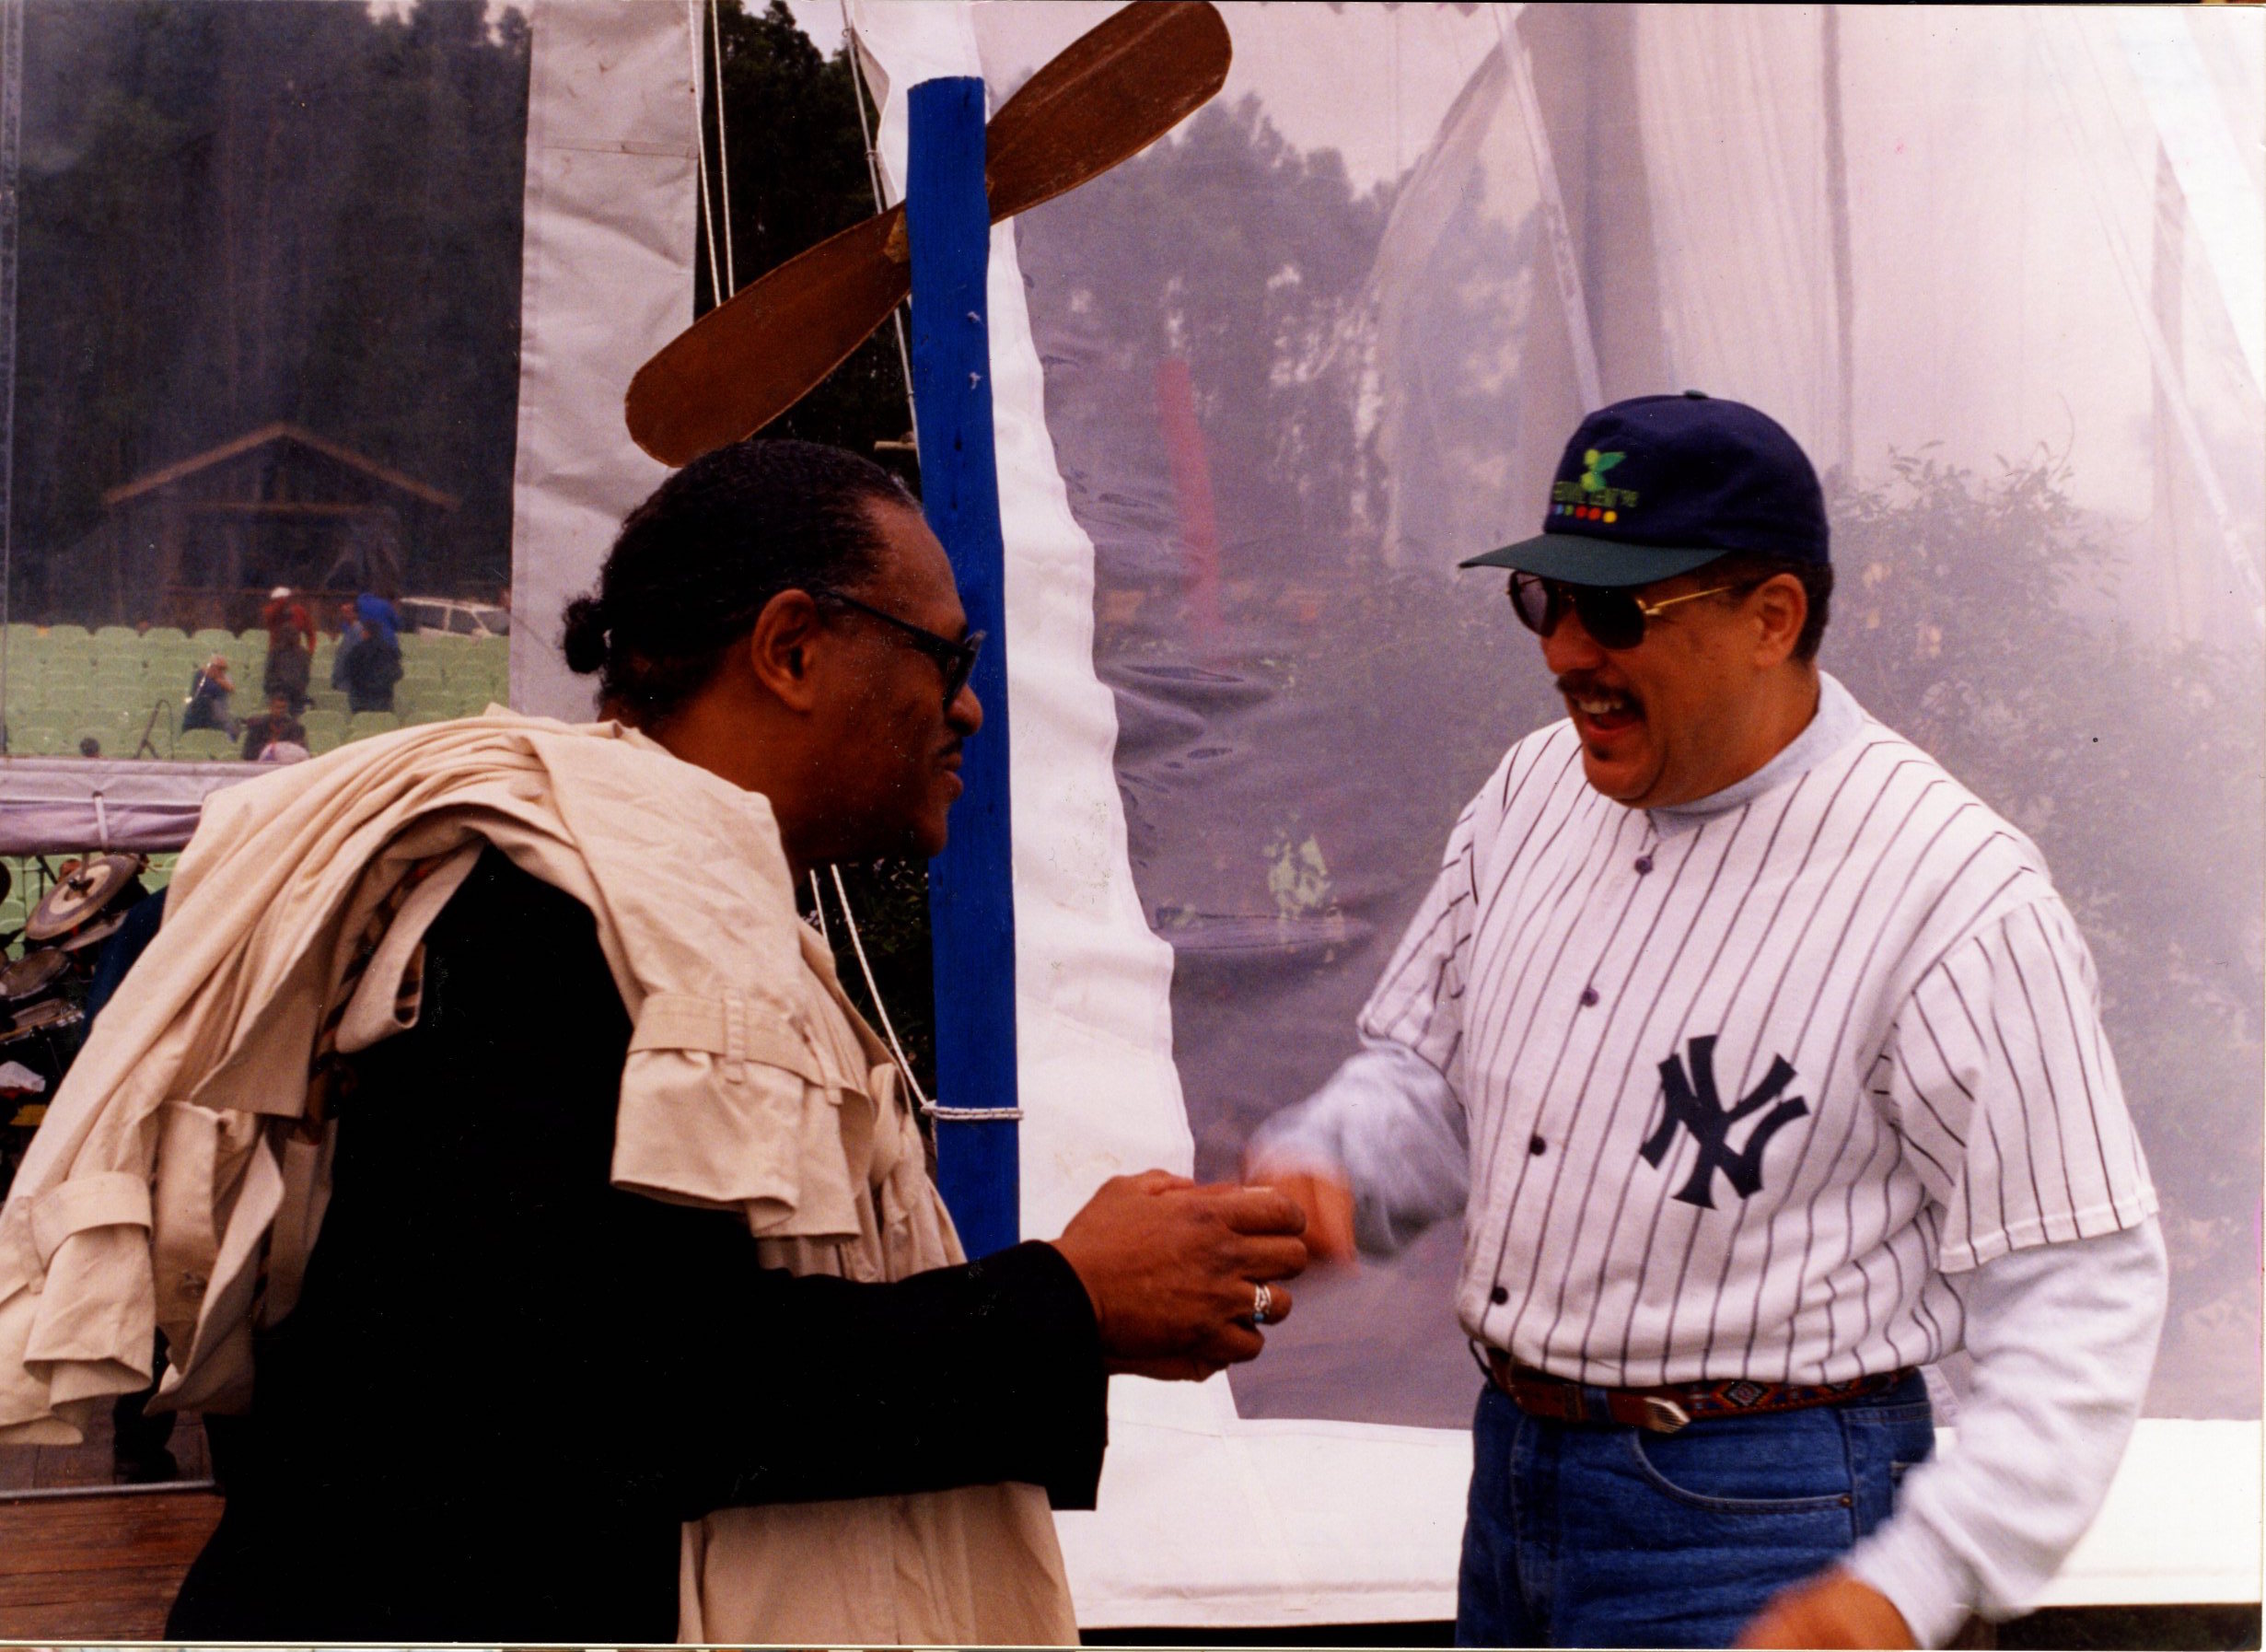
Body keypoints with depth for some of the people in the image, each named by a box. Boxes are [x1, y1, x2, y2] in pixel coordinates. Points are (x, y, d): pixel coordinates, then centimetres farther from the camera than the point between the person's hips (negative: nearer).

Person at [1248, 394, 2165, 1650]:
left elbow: (2082, 1291, -16)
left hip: (1753, 1523, -6)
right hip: (1514, 1465, 7)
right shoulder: (1536, 791, 4)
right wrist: (1317, 1170, -10)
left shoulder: (1956, 894, -17)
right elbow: (1424, 1070, 13)